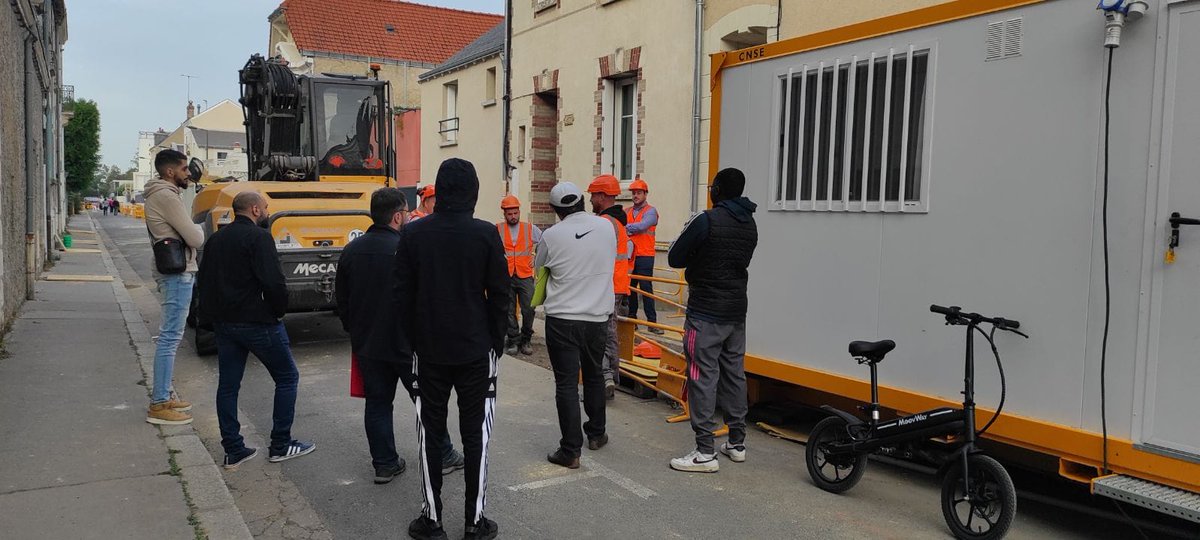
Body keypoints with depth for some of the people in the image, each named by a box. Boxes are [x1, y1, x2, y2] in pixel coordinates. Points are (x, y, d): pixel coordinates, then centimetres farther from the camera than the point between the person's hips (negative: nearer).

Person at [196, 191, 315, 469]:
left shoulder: (215, 239, 12)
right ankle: (280, 445, 9)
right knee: (287, 377, 6)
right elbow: (273, 282, -23)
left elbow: (203, 282, 16)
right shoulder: (258, 237, -14)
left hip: (224, 322, 8)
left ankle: (233, 450, 15)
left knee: (228, 384, 11)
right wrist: (280, 309, -7)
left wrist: (213, 316, 18)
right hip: (258, 321, -8)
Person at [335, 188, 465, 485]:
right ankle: (443, 457, 20)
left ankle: (385, 464, 18)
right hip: (407, 344, -5)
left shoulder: (351, 251, 2)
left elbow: (341, 298, 10)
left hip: (367, 344, 5)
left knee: (377, 403, 13)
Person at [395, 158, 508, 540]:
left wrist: (414, 340, 11)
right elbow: (500, 296, -5)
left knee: (430, 433, 11)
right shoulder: (486, 234, -9)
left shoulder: (412, 233, -3)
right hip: (476, 350, -1)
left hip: (429, 350, 2)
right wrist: (497, 342, 7)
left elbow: (403, 295, 1)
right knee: (475, 433, 7)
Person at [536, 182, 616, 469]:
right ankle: (596, 434, 35)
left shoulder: (552, 235, -10)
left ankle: (570, 450, 2)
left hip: (562, 319, -4)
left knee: (566, 383, 1)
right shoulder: (607, 226, -1)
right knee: (594, 375, 21)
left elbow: (539, 268, 6)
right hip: (599, 316, 4)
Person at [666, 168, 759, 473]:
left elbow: (674, 259, -9)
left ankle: (705, 452, -4)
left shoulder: (707, 220, -15)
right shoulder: (750, 225, 9)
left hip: (706, 313, -8)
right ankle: (737, 443, 24)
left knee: (703, 378, -4)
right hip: (737, 312, 8)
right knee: (734, 375, 14)